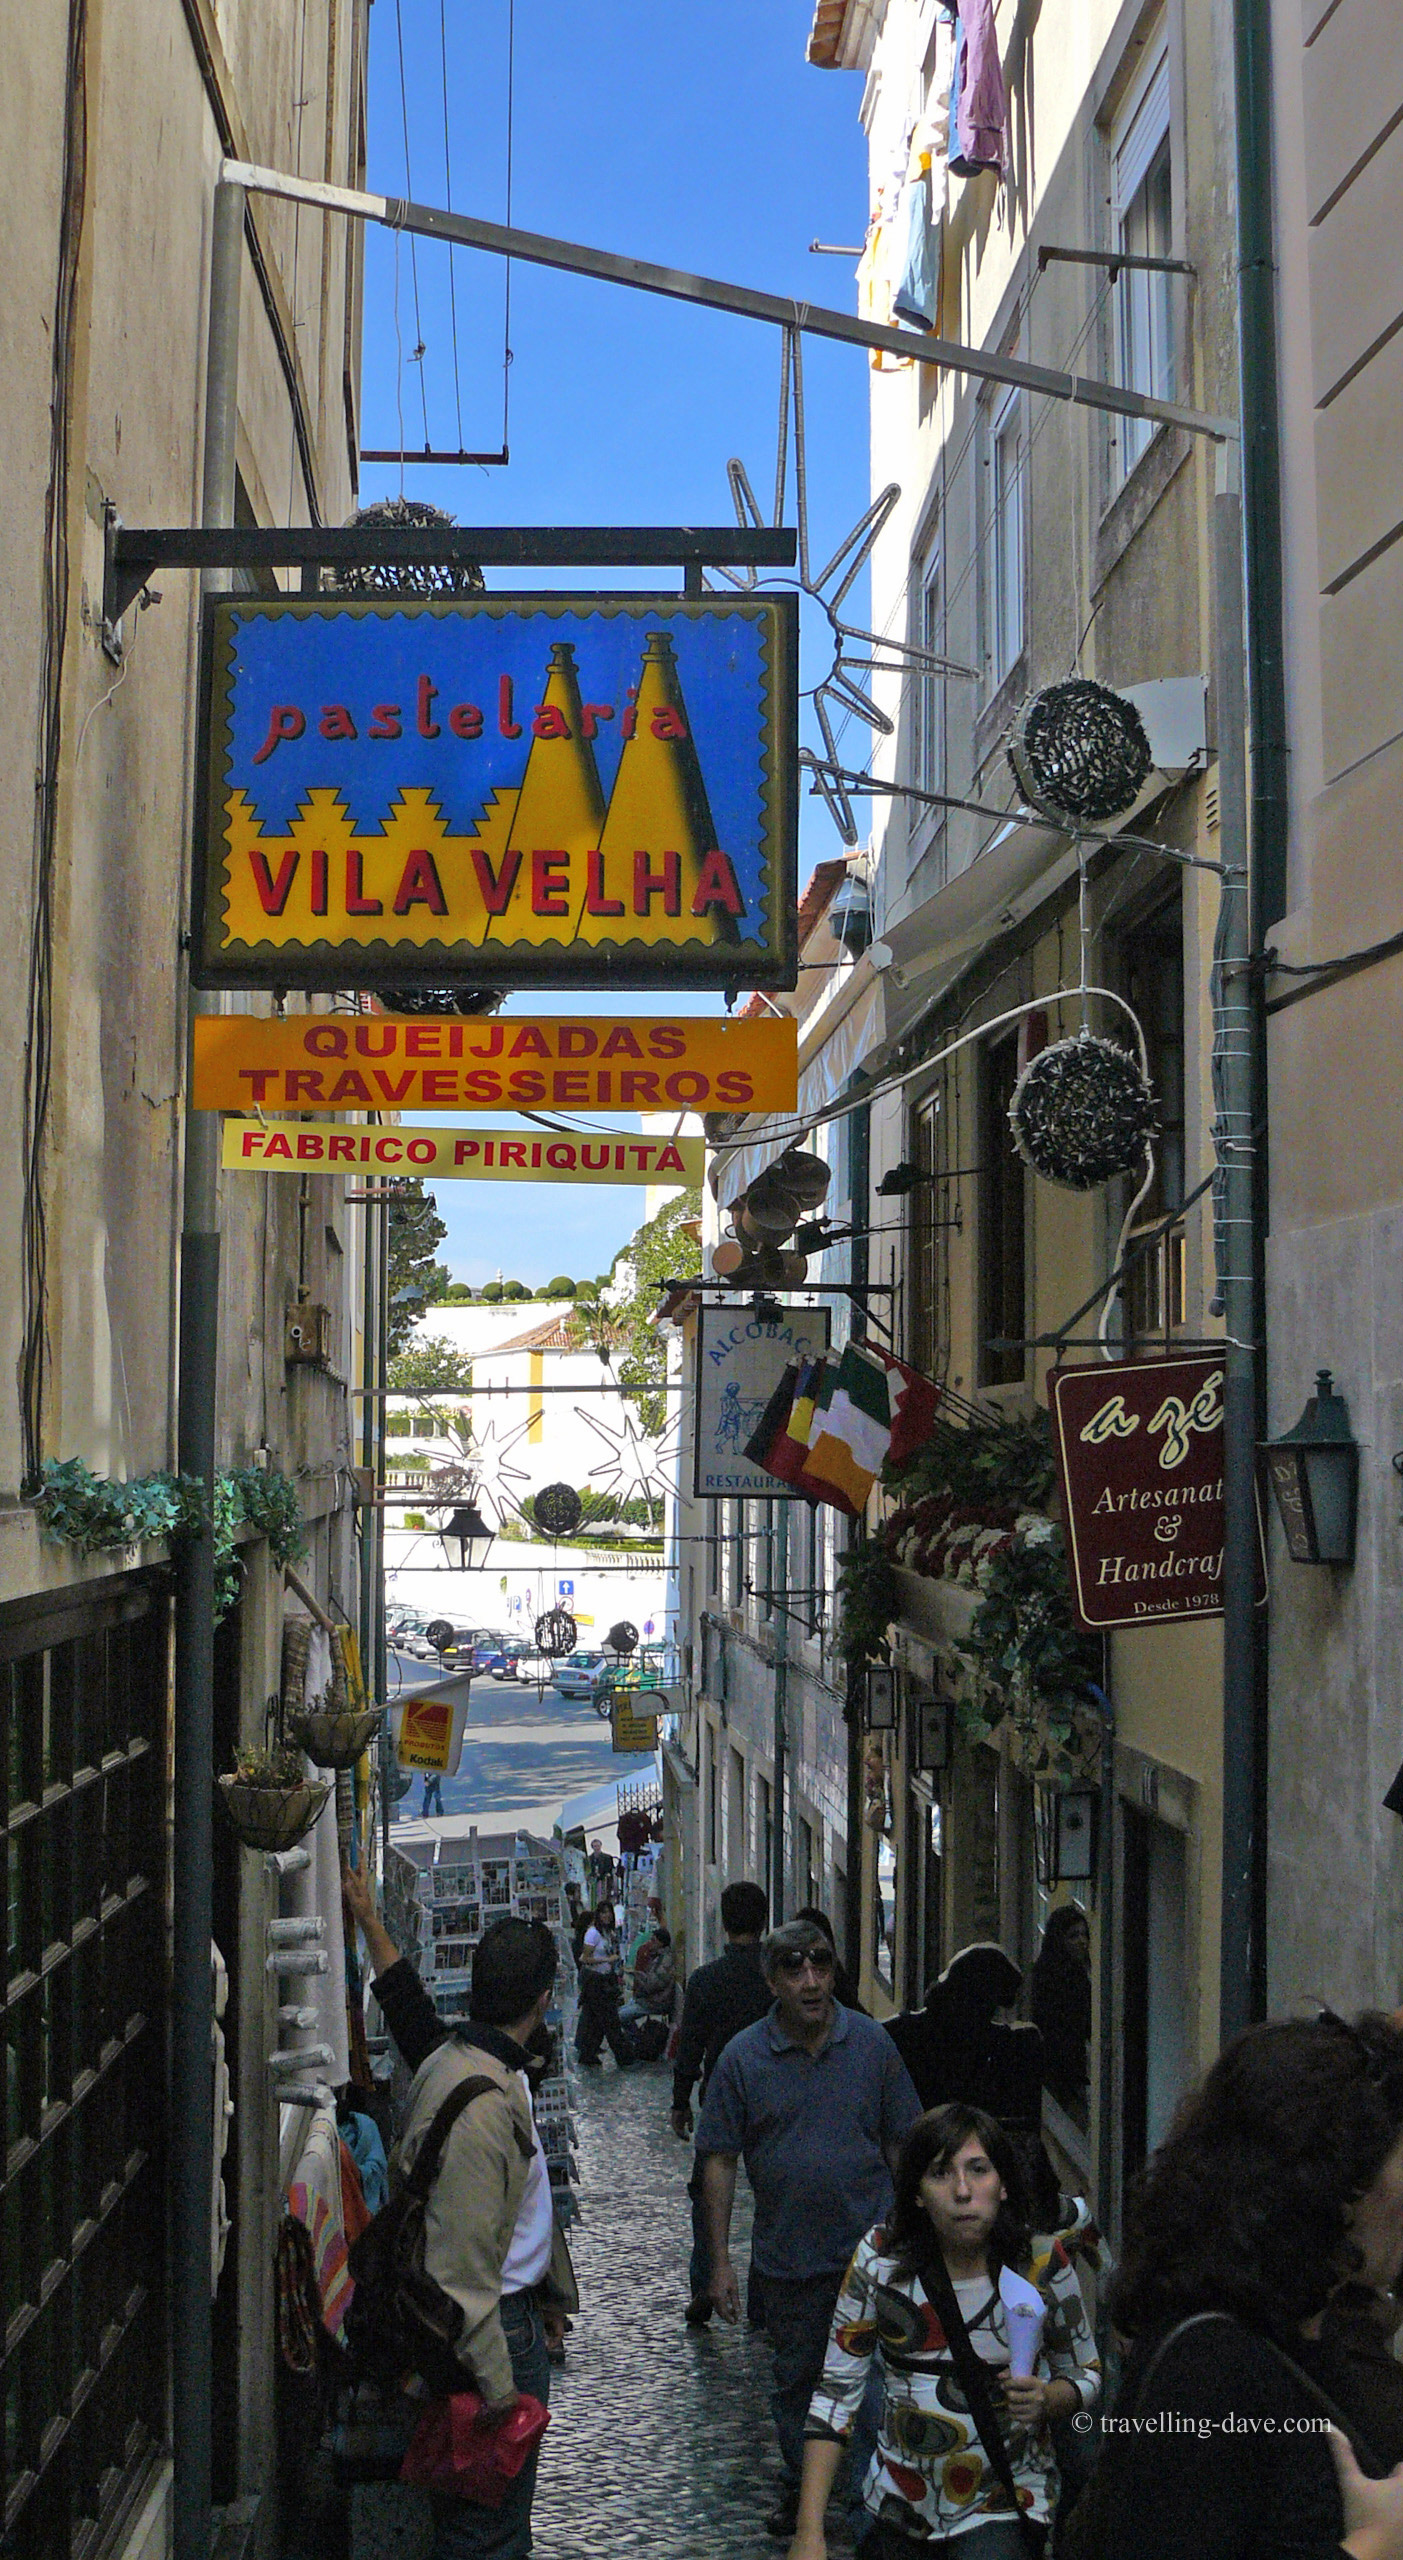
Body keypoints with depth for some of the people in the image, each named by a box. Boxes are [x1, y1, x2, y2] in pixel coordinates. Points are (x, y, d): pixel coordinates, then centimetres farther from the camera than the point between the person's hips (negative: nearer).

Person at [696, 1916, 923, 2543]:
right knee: (795, 2379, 16)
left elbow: (901, 2144, 5)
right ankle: (800, 2488, 35)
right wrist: (719, 2262, -4)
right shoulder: (744, 2057, -5)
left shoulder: (871, 2043, -3)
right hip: (787, 2257, 1)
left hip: (870, 2250, -1)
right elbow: (720, 2162, -2)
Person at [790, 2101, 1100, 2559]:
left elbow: (1086, 2375, 4)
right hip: (899, 2502, 2)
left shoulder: (1043, 2266, -11)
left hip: (1005, 2505, -2)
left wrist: (1046, 2399, -19)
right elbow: (836, 2391, -8)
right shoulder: (880, 2258, -11)